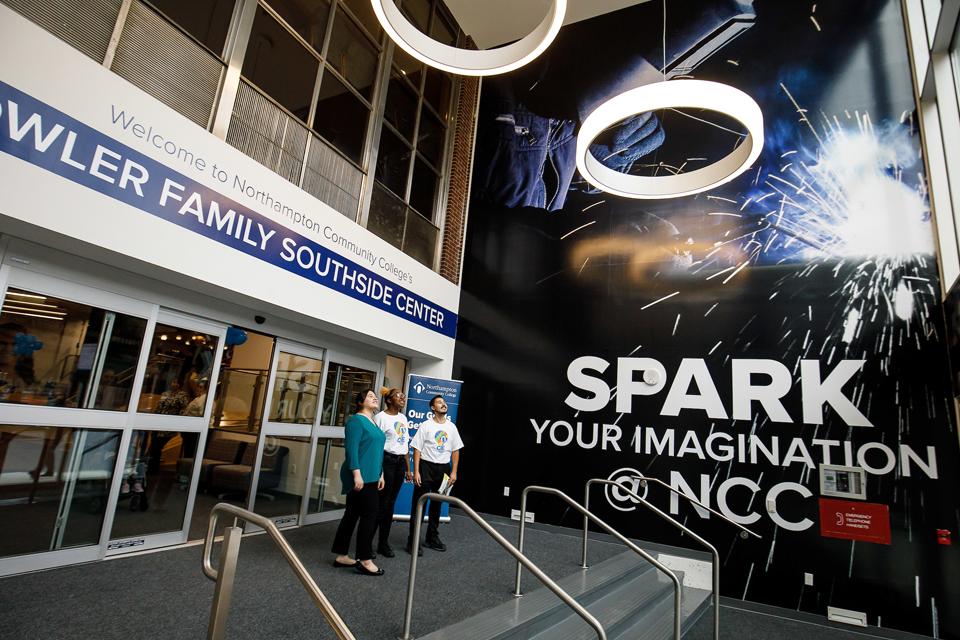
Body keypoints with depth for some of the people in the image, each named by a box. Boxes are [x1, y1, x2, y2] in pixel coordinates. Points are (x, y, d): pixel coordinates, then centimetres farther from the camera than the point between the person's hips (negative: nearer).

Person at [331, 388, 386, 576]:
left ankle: (341, 557, 23)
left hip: (371, 477, 9)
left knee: (352, 515, 14)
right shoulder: (356, 420, -10)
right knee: (369, 516, -6)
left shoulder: (373, 423, 17)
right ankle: (365, 561, 3)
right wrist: (357, 474, -23)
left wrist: (380, 474, 19)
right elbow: (351, 448, -18)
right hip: (360, 477, -9)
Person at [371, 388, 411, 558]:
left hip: (400, 463, 7)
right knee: (382, 503, -5)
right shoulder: (381, 417, -7)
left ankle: (384, 543, 19)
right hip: (387, 461, -6)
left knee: (390, 504, 10)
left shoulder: (403, 418, 15)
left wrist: (408, 468, 18)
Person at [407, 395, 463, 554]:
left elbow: (455, 450, 10)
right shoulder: (426, 425, -3)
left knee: (437, 504, 14)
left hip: (443, 468, 4)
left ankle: (432, 538, 27)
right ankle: (412, 541, 6)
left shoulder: (451, 427, 9)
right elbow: (417, 449, -5)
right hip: (426, 466, -4)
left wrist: (454, 472, 2)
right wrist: (416, 472, -12)